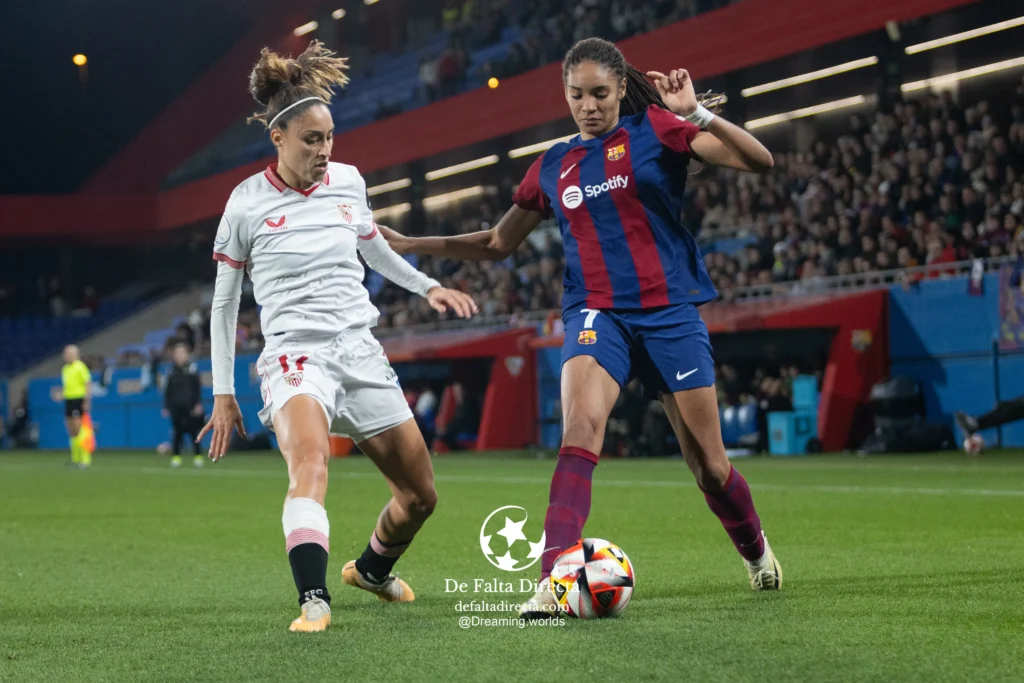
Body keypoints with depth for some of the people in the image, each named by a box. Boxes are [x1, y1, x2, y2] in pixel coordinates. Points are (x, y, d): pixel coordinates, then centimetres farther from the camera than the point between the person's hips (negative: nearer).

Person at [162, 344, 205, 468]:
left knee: (193, 431, -4)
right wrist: (166, 407, 7)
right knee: (177, 432, 0)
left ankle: (197, 456, 2)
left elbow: (198, 388, 2)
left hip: (190, 406, -1)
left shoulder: (191, 368, 2)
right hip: (176, 407, 2)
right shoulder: (171, 371, 8)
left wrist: (198, 404, -5)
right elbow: (167, 391, 11)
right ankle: (176, 457, 5)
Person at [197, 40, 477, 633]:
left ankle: (371, 570, 39)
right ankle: (314, 600, -46)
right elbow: (224, 302, 6)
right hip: (295, 354, -5)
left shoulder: (348, 182, 7)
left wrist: (429, 286, 10)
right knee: (310, 460, -36)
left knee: (422, 494, 10)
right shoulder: (248, 204, -4)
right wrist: (223, 393, 5)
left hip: (362, 352, 5)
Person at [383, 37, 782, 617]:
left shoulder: (656, 129, -1)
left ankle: (756, 550, 36)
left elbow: (760, 161, -10)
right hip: (596, 313, 2)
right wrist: (411, 245, 13)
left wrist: (695, 114, -23)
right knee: (581, 427, -27)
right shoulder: (553, 167, 10)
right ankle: (556, 579, -34)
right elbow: (498, 244, 21)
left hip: (670, 312, -2)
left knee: (709, 464, 5)